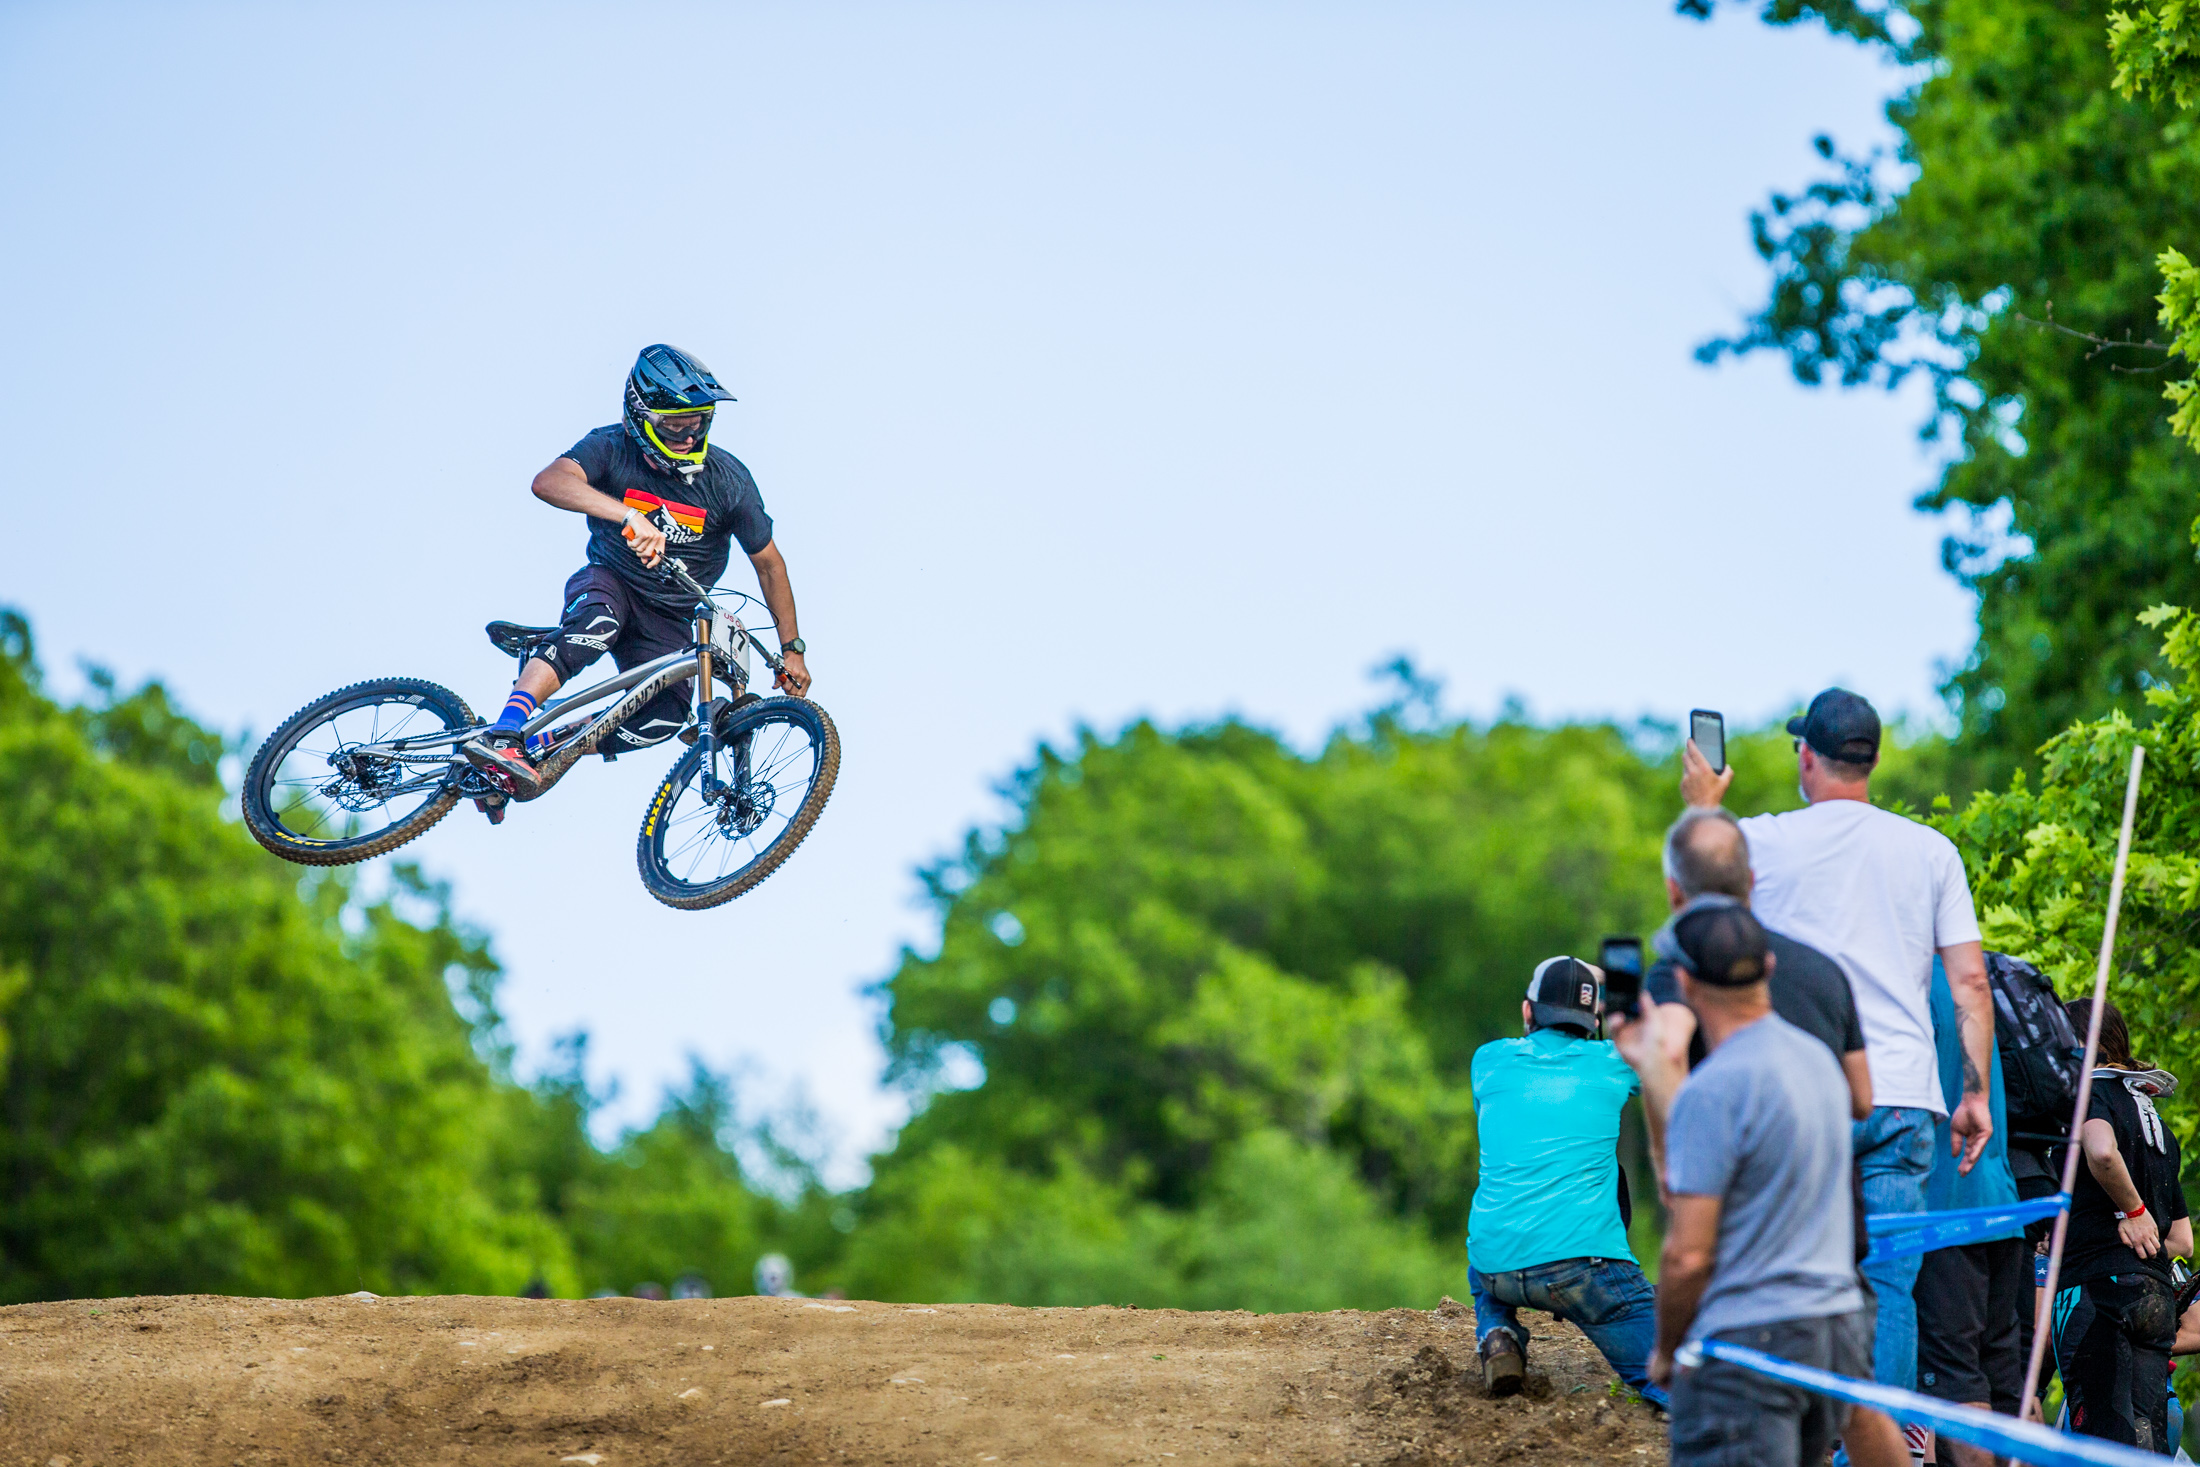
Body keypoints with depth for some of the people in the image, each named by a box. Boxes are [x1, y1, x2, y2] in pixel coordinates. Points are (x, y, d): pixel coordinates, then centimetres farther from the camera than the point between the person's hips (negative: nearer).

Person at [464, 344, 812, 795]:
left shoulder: (727, 478, -12)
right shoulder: (612, 449, -17)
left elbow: (768, 561, 0)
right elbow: (548, 482, -39)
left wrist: (791, 648, 0)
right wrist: (629, 515, -53)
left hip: (669, 619, 2)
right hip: (610, 583, -2)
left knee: (663, 720, -25)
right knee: (596, 622, -40)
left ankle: (546, 744, -7)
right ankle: (502, 738, -48)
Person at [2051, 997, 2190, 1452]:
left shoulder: (2089, 1092, 0)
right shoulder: (2153, 1117, 26)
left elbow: (2102, 1151, -26)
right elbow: (2182, 1241, 25)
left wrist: (2131, 1211, -11)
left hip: (2097, 1284, -8)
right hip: (2159, 1295, 8)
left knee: (2105, 1436, -13)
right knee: (2149, 1438, 4)